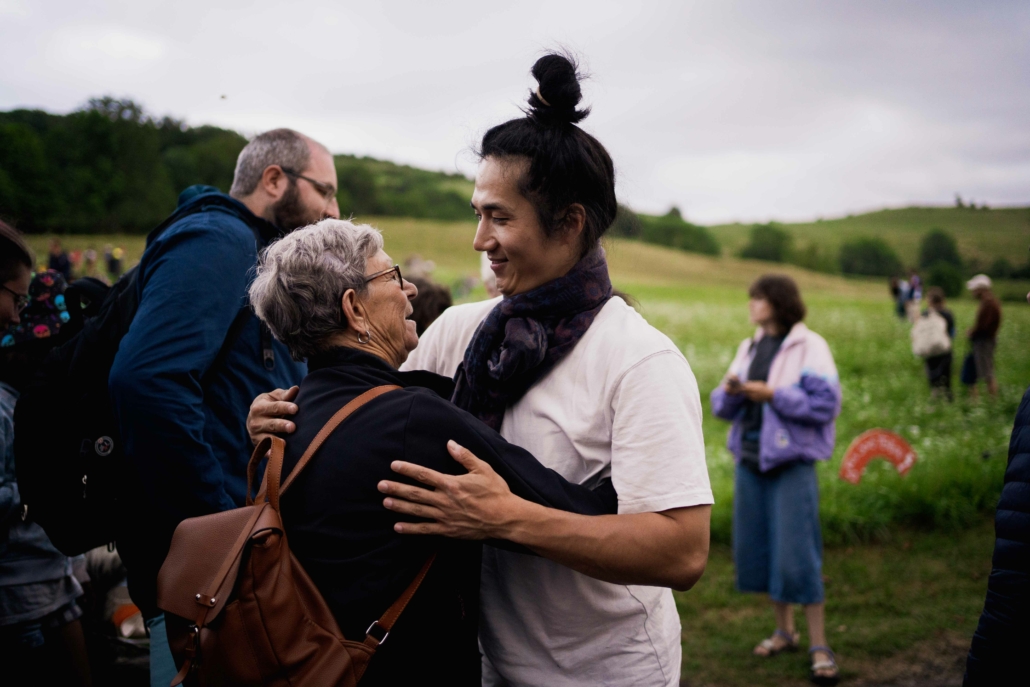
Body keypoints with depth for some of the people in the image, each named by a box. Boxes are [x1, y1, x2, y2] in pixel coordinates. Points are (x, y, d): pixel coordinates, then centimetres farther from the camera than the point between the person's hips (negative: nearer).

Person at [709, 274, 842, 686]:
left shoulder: (809, 346, -7)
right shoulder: (750, 347, 12)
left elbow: (826, 403, -15)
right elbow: (723, 408, 12)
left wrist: (772, 394, -18)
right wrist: (730, 392, -10)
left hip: (791, 462, -7)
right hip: (750, 459, 7)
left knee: (797, 555, -7)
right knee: (757, 547, 11)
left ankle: (819, 648, 4)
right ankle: (784, 631, 28)